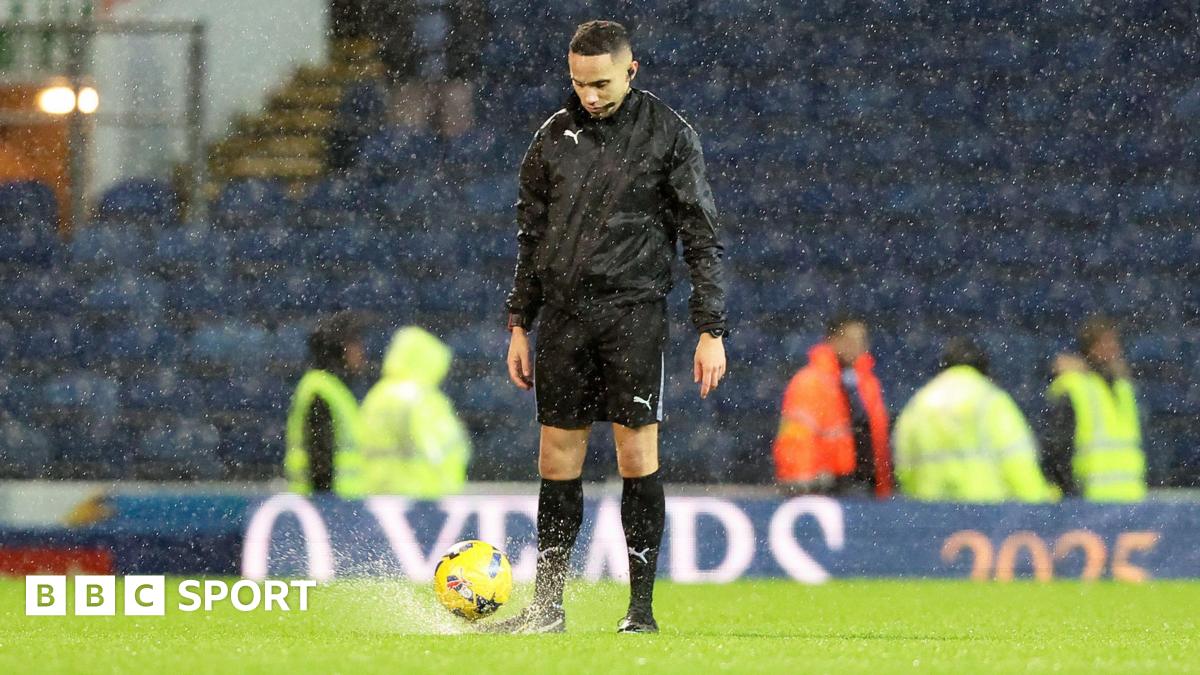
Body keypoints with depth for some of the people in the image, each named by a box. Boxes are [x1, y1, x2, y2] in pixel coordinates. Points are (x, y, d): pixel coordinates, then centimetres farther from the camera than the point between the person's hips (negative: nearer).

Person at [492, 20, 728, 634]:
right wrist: (519, 324, 13)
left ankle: (641, 607, -1)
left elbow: (703, 237, -1)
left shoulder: (669, 133, -1)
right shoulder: (554, 136, 10)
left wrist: (711, 331, -7)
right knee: (557, 459, 5)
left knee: (636, 454, -7)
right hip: (563, 313, 4)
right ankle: (546, 607, 11)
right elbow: (531, 238, 18)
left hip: (634, 310, -4)